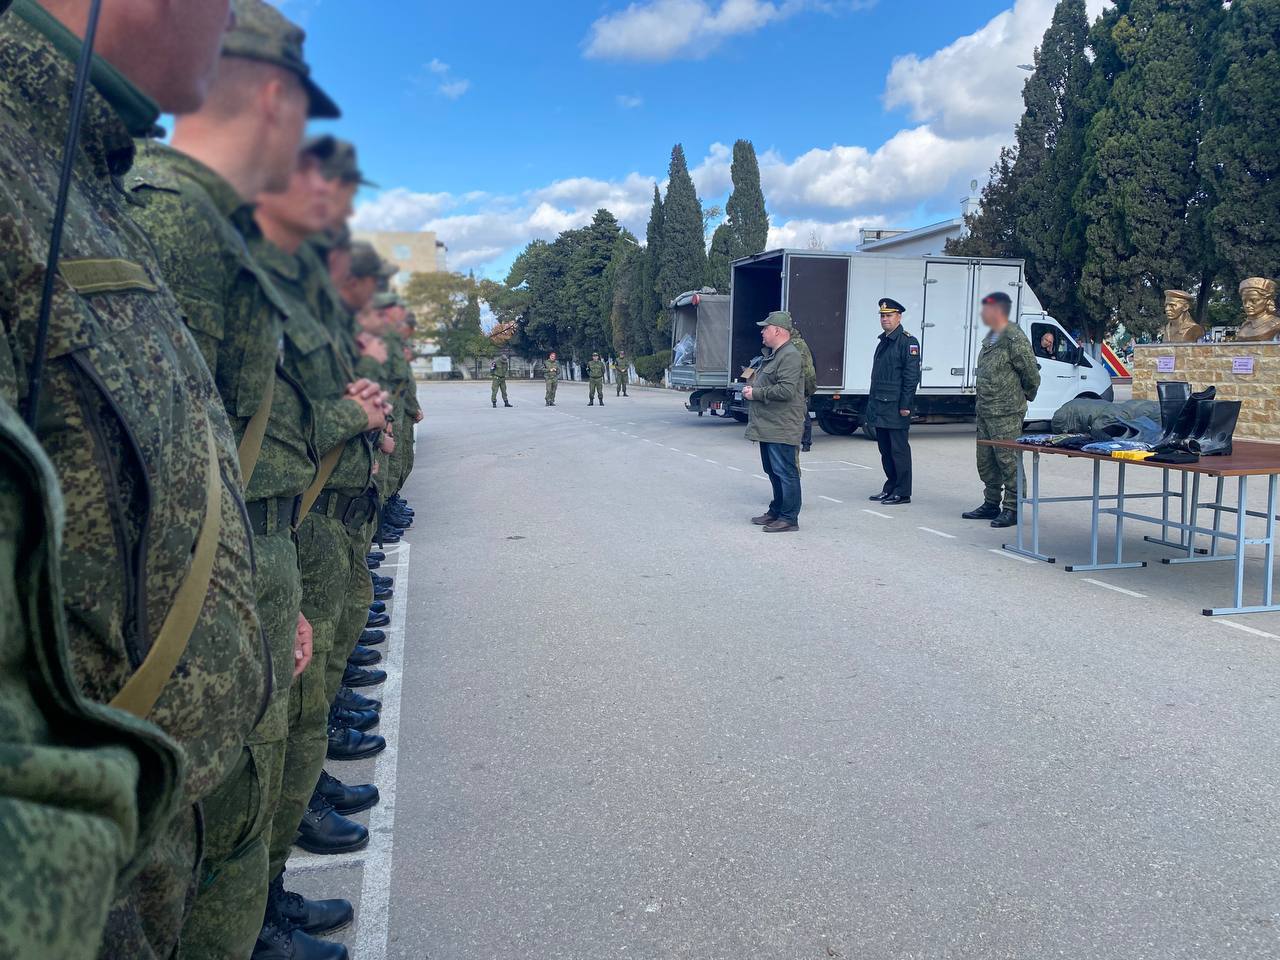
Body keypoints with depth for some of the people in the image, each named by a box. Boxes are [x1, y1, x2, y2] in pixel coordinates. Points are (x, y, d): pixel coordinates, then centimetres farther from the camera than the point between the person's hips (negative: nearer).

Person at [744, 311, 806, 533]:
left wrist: (756, 393, -15)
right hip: (769, 427, 11)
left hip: (782, 429, -11)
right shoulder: (772, 355, 20)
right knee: (773, 472, 18)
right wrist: (751, 388, 11)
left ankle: (789, 518, -1)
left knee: (786, 473, -6)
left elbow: (786, 390, -24)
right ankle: (776, 511, 29)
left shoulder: (790, 356, -15)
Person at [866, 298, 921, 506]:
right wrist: (872, 402, 18)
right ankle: (890, 488, 23)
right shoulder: (883, 341, 17)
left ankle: (902, 493, 3)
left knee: (899, 449, -3)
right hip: (880, 407, 9)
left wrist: (905, 405, -18)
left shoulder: (907, 342, -9)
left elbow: (912, 376, -15)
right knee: (885, 450, 13)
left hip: (896, 408, -9)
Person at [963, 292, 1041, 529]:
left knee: (1008, 461, -5)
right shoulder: (990, 338, 15)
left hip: (1006, 414, -10)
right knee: (986, 461, 14)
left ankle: (1012, 509, 1)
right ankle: (991, 504, 24)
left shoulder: (1014, 339, -14)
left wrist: (1024, 396, 3)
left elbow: (1032, 374, -11)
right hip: (985, 412, 10)